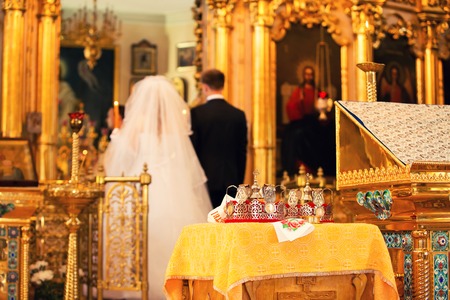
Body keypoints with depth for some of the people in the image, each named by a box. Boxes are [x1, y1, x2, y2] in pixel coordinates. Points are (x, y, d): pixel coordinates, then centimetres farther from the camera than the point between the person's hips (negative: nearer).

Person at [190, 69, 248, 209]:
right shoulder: (238, 114, 4)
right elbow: (242, 151, 8)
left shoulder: (196, 113, -7)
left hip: (205, 179, -3)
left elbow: (191, 148, -5)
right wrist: (239, 182, 15)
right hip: (230, 180, 3)